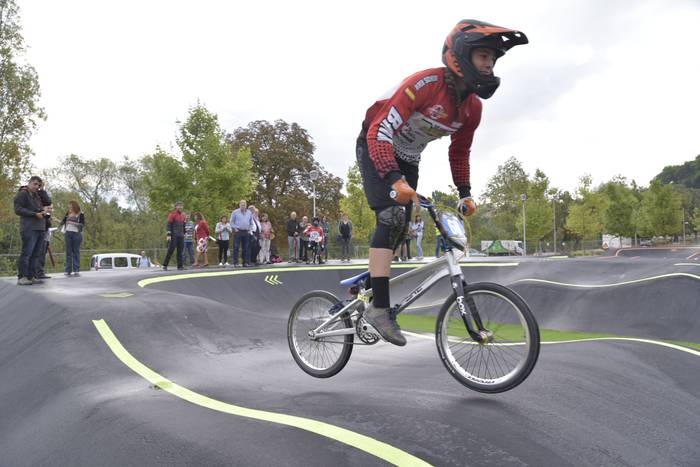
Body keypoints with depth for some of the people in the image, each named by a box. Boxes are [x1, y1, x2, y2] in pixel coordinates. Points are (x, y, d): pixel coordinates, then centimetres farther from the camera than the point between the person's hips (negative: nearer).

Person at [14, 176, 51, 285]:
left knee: (35, 254, 6)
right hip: (29, 228, -8)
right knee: (26, 253, -11)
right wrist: (35, 214, -15)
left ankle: (31, 277, 8)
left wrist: (44, 210, 5)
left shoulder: (37, 196, 25)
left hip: (40, 228, 8)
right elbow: (18, 210, -10)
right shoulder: (22, 194, 0)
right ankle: (22, 278, -9)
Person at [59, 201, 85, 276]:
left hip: (76, 234, -4)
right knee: (68, 252, 2)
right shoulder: (68, 213, 11)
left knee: (76, 251, -2)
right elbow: (63, 221, 13)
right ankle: (68, 270, 3)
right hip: (68, 233, 4)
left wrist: (73, 223, -15)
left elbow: (82, 225, -8)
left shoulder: (80, 214, -1)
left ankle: (76, 270, -1)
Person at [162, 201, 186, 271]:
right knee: (170, 250, -7)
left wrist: (184, 234, 20)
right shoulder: (172, 215, -5)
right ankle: (165, 265, -1)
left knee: (180, 251, 4)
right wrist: (168, 235, -16)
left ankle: (180, 266, 7)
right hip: (173, 236, -6)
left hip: (181, 236, 6)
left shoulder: (183, 216, 15)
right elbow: (169, 225, -10)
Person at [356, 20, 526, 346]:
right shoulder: (425, 84, -30)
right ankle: (379, 307, -25)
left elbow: (459, 153, 8)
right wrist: (395, 181, -47)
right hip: (375, 148, -7)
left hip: (407, 160, 7)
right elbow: (380, 133, -35)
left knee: (401, 230, 5)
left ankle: (364, 287, 24)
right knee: (392, 217, -26)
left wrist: (465, 192, 1)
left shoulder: (473, 108, -9)